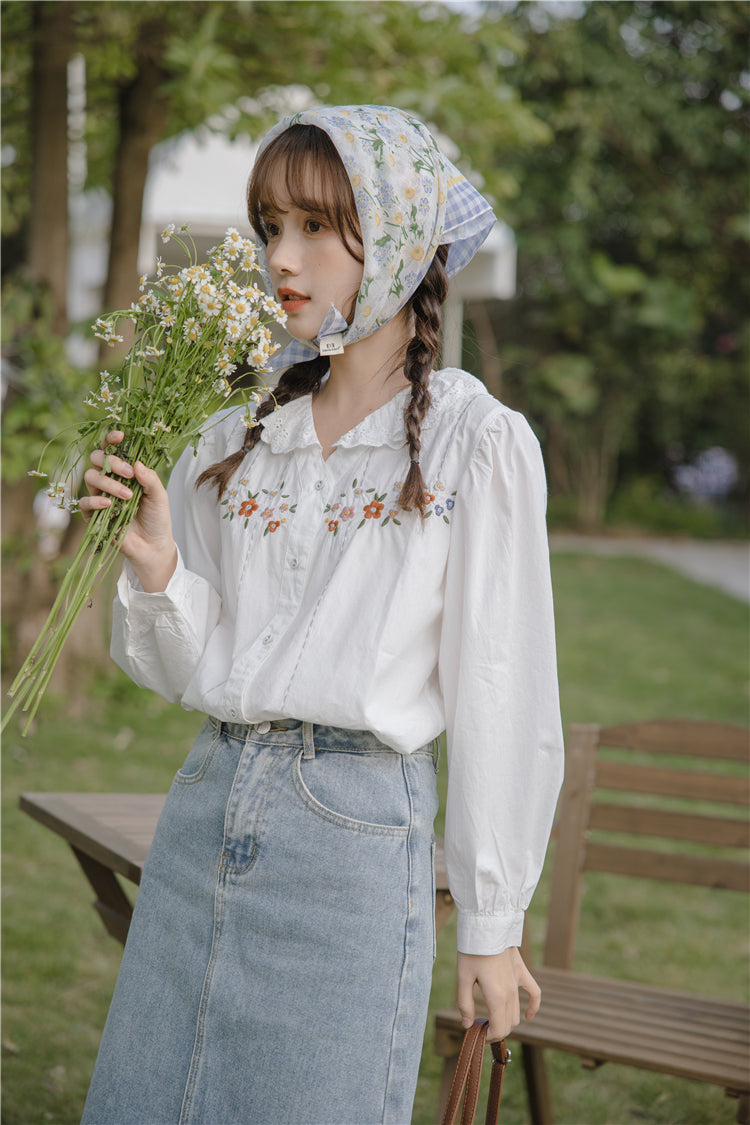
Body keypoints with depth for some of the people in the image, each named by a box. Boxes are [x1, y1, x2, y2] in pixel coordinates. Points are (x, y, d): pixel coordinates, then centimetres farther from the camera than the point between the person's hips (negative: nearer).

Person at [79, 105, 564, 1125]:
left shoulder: (479, 442, -6)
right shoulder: (243, 439, 9)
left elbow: (501, 697, -5)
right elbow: (194, 671, 11)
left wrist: (491, 923, -3)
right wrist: (156, 567, -9)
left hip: (357, 830, -5)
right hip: (209, 806, 5)